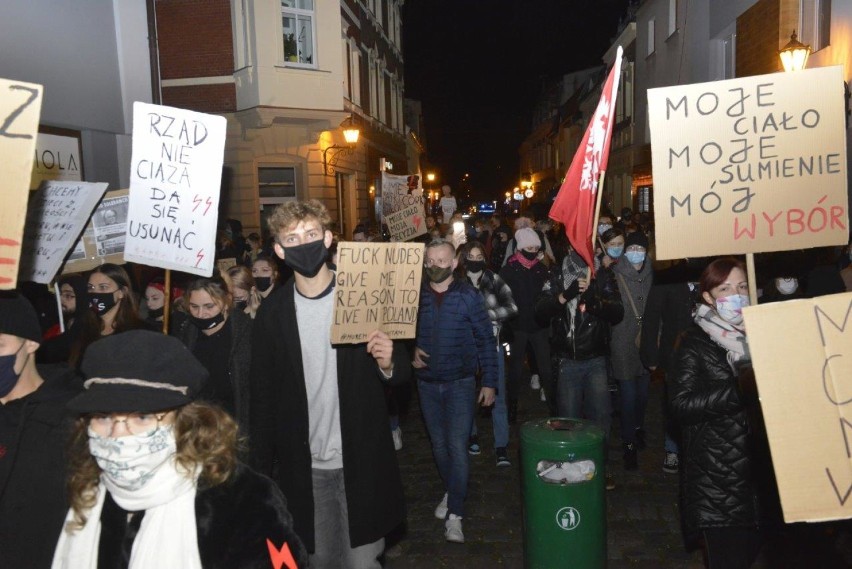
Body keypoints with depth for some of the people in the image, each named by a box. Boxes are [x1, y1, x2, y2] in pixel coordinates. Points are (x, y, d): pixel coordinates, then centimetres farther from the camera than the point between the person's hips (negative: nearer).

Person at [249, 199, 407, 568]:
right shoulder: (273, 311, -3)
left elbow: (402, 369, 1)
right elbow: (262, 393, 4)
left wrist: (388, 364, -23)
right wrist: (263, 467, 3)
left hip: (361, 461, -2)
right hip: (302, 466, 2)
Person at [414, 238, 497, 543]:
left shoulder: (468, 295, -8)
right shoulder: (415, 295, -1)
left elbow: (485, 340, -5)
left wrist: (489, 382, -7)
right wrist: (410, 351, -10)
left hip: (460, 382, -3)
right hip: (427, 383, 3)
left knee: (457, 446, -8)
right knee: (439, 444, 16)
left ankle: (454, 515, 2)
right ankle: (451, 492, 38)